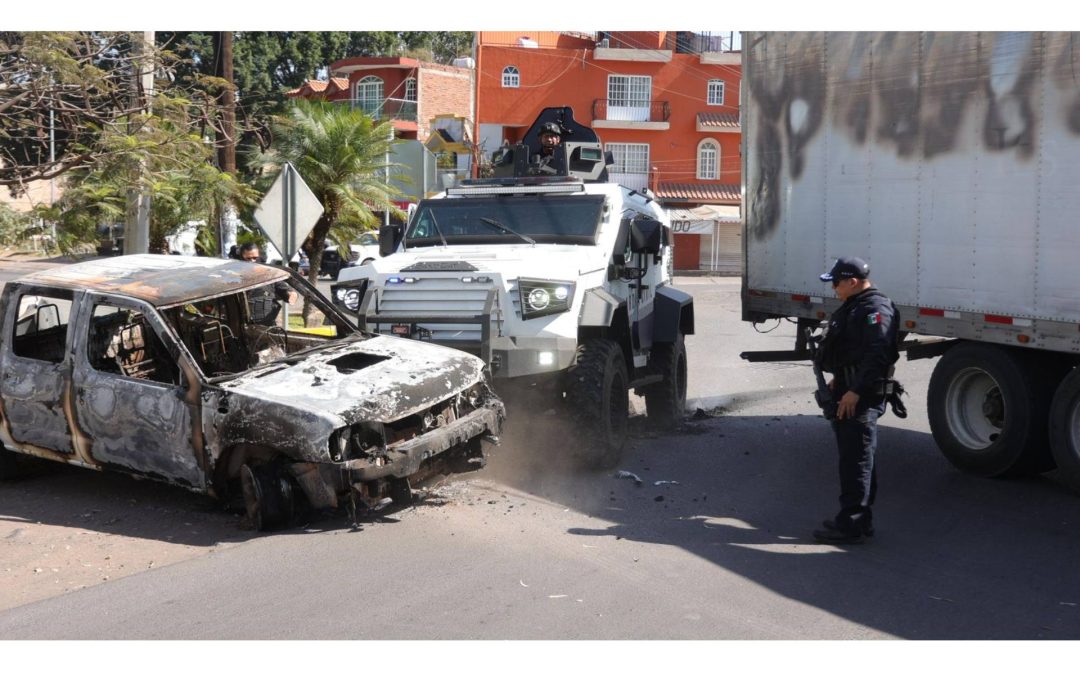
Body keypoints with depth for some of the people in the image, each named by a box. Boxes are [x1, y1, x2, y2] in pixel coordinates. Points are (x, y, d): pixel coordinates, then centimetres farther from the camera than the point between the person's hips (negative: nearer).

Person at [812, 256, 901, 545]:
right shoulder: (853, 306, 19)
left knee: (856, 460, -9)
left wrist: (855, 391, -26)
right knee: (852, 458, 15)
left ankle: (851, 525, -6)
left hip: (862, 397, -11)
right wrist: (838, 381, 22)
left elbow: (877, 354, -25)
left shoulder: (876, 309, -15)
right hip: (848, 393, 11)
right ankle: (860, 519, 24)